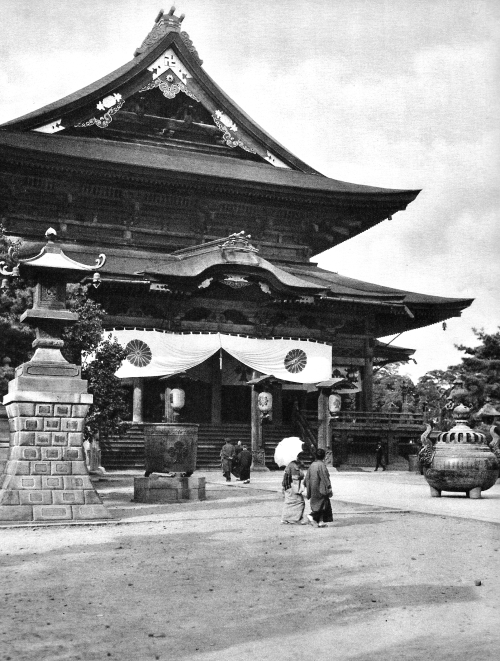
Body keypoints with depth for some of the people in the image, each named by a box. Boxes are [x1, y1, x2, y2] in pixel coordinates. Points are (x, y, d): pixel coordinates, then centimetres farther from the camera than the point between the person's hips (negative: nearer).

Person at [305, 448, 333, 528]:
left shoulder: (312, 465, 6)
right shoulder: (321, 465, -17)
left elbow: (307, 477, 10)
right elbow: (325, 478, -18)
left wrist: (309, 491, 17)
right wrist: (329, 488, -11)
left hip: (313, 490, 8)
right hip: (321, 489, -8)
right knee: (322, 504, 2)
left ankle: (320, 522, 14)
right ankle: (312, 516, -11)